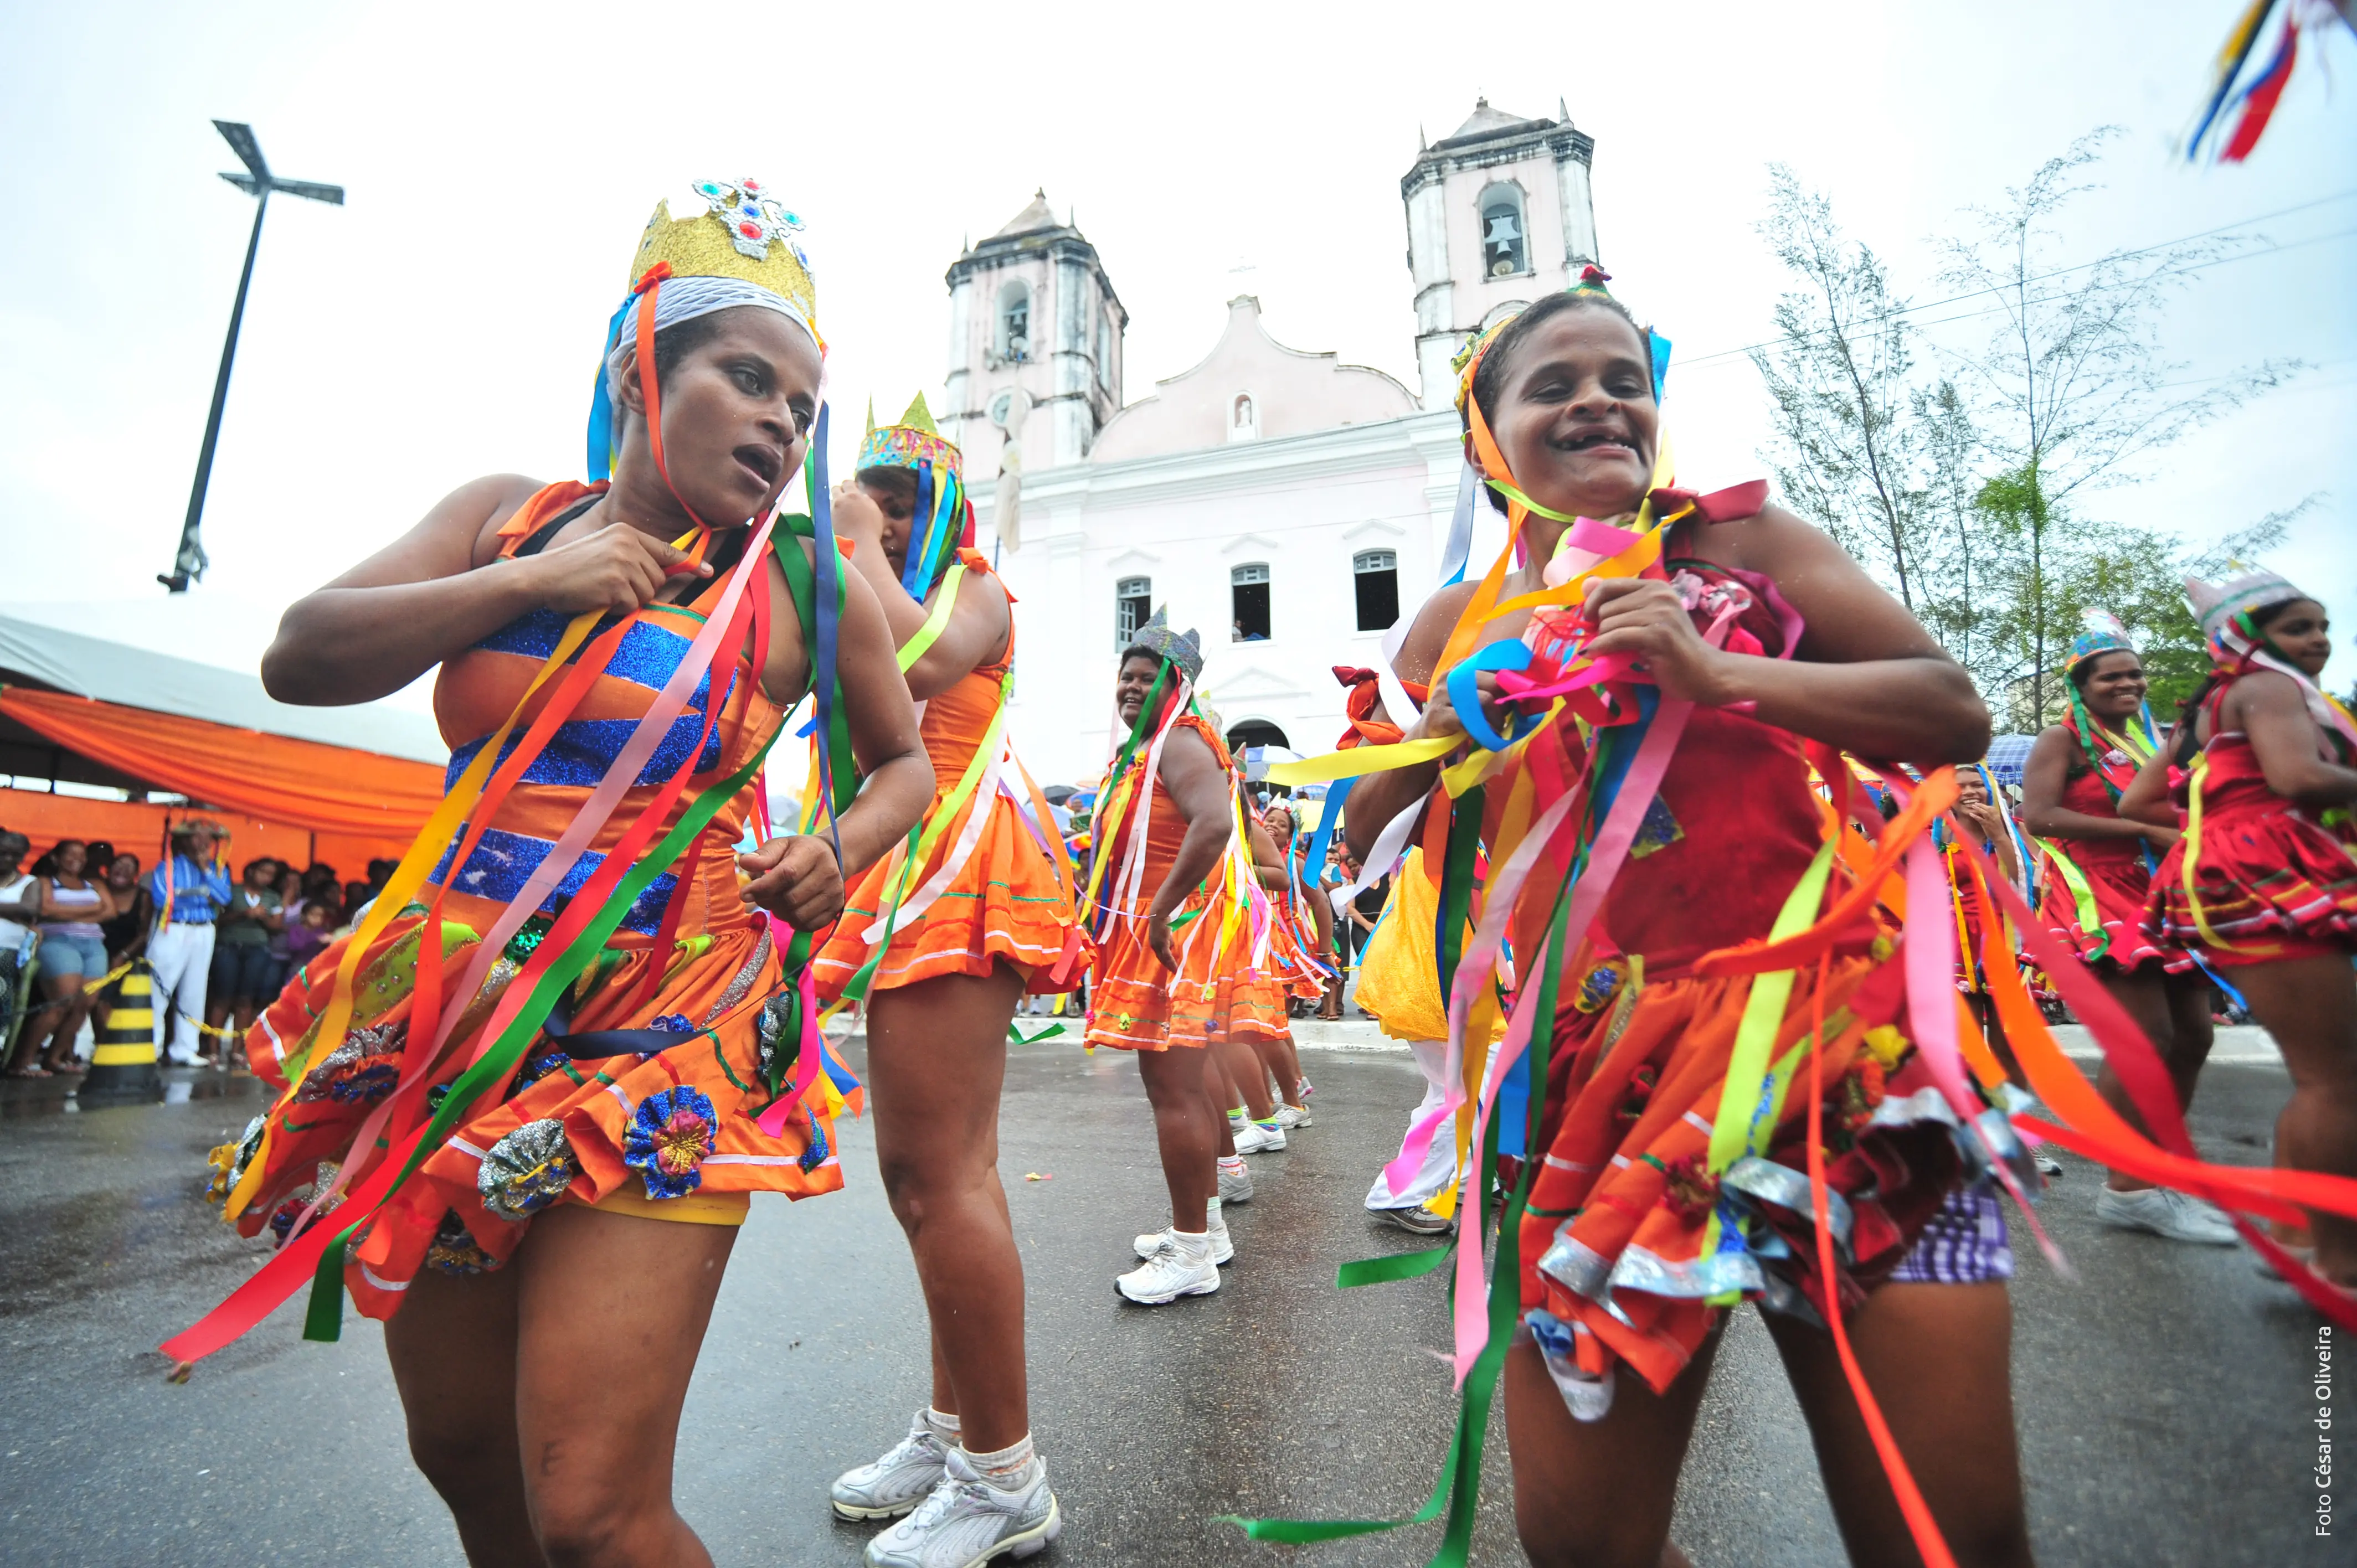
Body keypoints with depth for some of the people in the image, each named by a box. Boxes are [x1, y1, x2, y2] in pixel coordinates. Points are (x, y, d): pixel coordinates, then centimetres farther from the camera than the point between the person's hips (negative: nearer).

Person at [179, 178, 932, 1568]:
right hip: (452, 1010, 5)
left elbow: (902, 759, 11)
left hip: (663, 1034, -4)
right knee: (461, 1455, 20)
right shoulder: (510, 518, 9)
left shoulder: (806, 588, 0)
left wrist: (840, 850, -8)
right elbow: (300, 659, 3)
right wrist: (524, 583, -7)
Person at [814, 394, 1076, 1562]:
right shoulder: (879, 598, 25)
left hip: (955, 868, -9)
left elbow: (921, 662, -19)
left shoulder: (975, 588, 4)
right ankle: (953, 1431, 28)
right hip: (903, 883, 9)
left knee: (941, 1171, -10)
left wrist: (864, 546, -5)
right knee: (924, 1170, 13)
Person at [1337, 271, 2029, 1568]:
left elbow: (1956, 714, 2)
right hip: (1597, 1078, 1)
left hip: (1830, 1041, 0)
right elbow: (1363, 837, 14)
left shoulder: (1738, 539, 5)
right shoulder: (1460, 626, 9)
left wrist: (1720, 672, -12)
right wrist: (1450, 722, -4)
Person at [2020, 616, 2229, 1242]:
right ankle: (2127, 1190, -6)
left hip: (2154, 897, 9)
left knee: (2193, 1035, 10)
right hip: (2098, 899, -9)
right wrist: (2144, 833, -19)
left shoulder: (2142, 738, 19)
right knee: (2147, 1037, -14)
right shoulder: (2064, 739, -6)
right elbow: (2038, 817, -21)